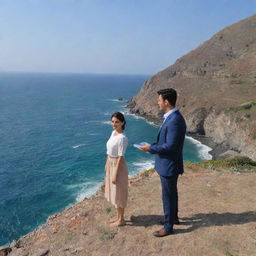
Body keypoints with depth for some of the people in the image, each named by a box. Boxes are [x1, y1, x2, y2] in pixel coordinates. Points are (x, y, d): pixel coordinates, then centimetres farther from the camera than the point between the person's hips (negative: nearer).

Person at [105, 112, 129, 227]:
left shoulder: (122, 138, -23)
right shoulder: (113, 133, 4)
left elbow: (120, 157, -22)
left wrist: (115, 174, -20)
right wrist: (107, 165, 17)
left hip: (118, 166, -9)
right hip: (111, 165, 9)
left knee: (118, 193, 6)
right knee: (113, 191, 20)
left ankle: (121, 219, 24)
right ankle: (118, 216, 37)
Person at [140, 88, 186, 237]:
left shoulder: (174, 120, -26)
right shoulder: (172, 117, 6)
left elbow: (170, 146, -26)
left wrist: (151, 148, -15)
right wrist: (153, 146, 4)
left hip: (169, 165, -10)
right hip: (168, 163, 10)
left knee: (168, 196, 6)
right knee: (171, 193, 25)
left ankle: (168, 227, 24)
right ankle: (173, 217, 44)